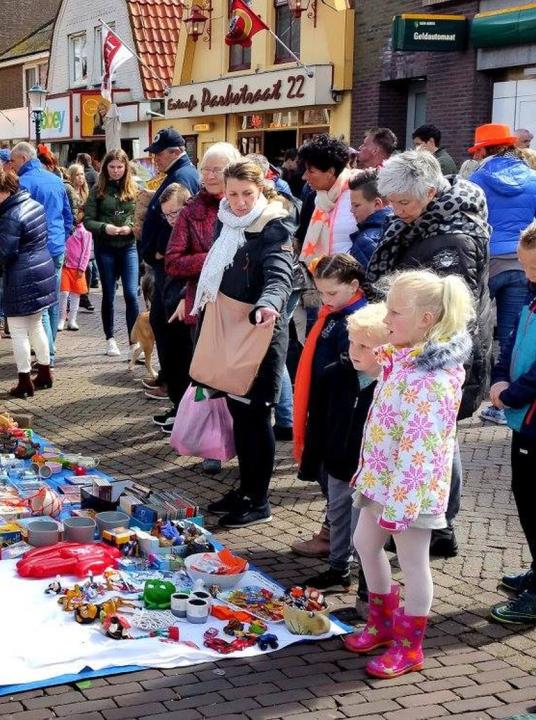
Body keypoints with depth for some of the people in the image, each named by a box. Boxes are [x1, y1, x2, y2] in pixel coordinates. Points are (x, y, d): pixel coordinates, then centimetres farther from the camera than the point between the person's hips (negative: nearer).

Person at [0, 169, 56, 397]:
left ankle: (25, 383, 7)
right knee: (36, 325, 20)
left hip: (22, 280, -9)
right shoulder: (35, 205, 6)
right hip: (43, 271, 9)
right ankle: (44, 374, 29)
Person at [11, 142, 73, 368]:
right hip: (58, 248, 8)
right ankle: (48, 347, 23)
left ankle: (48, 355, -9)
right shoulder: (56, 180, 12)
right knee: (53, 302, 14)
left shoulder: (24, 182, -12)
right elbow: (68, 216, 17)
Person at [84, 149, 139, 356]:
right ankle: (110, 338, 21)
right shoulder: (97, 190, 1)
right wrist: (104, 227, -20)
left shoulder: (133, 189, 4)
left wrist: (130, 227, -16)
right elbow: (88, 221, -3)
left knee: (131, 294, -6)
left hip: (128, 247, 0)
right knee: (108, 295, 9)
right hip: (105, 249, 0)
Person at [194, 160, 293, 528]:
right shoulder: (227, 223, 9)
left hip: (261, 333, -8)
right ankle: (246, 488, 27)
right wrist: (203, 299, 13)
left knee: (256, 414, -2)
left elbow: (279, 274, -32)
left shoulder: (273, 228, -15)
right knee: (237, 411, 14)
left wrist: (269, 303, -50)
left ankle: (260, 501, 9)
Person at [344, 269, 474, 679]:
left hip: (410, 488, -10)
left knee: (413, 564, 6)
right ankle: (382, 621, 40)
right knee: (366, 544, 21)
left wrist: (396, 503, -24)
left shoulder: (431, 379, -26)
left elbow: (418, 450, -27)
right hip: (380, 477, 10)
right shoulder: (403, 359, 4)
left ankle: (409, 647, 22)